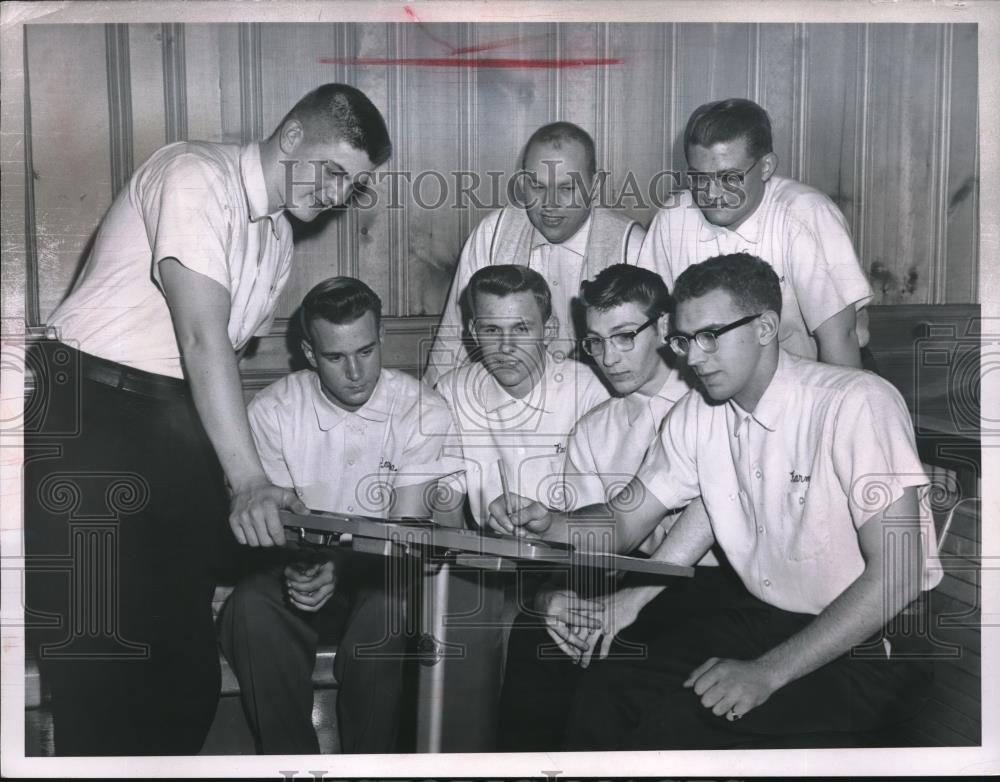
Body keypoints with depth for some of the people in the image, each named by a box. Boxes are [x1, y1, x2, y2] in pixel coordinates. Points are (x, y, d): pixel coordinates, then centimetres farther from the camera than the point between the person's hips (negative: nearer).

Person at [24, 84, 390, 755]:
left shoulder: (278, 239, 15)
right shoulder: (196, 175, -12)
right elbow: (202, 336, -21)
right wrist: (248, 479, -26)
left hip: (182, 424, 8)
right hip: (91, 413, -8)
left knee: (187, 662, 8)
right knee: (104, 668, -4)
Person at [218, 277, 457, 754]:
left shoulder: (423, 412, -12)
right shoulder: (272, 411, -7)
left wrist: (339, 569, -33)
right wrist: (295, 566, -28)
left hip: (382, 565, -1)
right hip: (301, 560, 2)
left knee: (385, 613, -34)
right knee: (250, 608, -29)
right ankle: (291, 762, -14)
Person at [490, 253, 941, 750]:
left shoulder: (857, 404, -20)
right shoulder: (695, 416, 1)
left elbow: (898, 574, -23)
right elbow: (625, 521, 7)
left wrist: (768, 672, -26)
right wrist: (549, 524, -15)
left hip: (867, 649, -6)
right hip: (760, 617, 6)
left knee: (674, 724, -23)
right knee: (605, 690, -12)